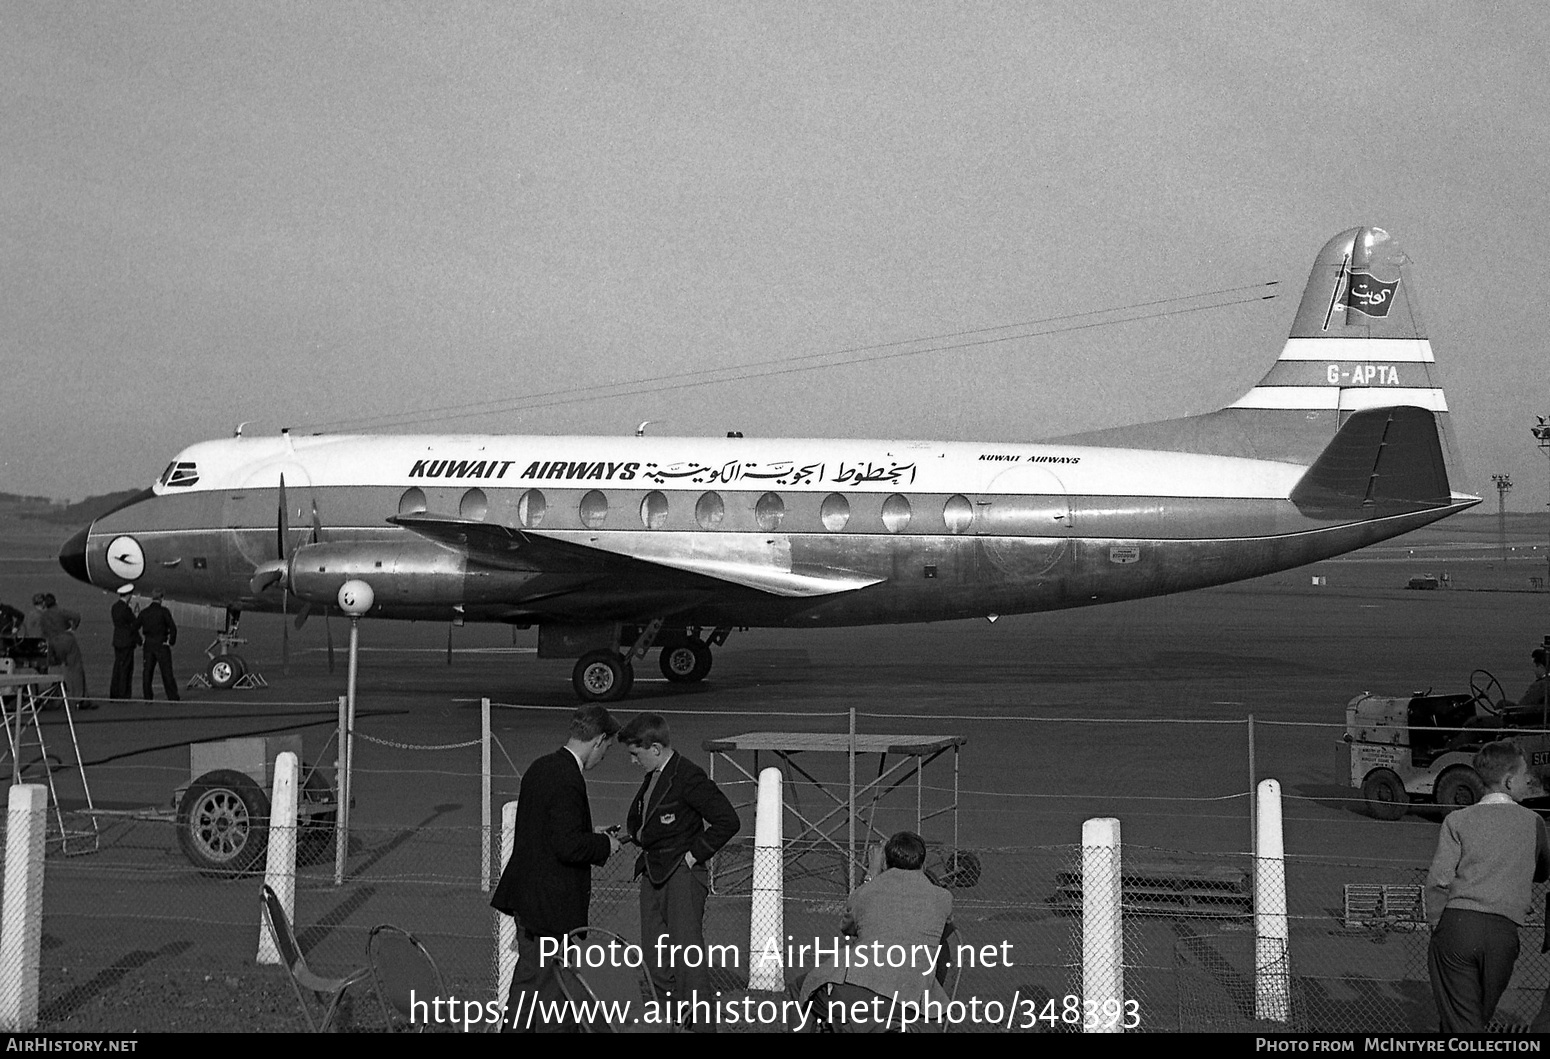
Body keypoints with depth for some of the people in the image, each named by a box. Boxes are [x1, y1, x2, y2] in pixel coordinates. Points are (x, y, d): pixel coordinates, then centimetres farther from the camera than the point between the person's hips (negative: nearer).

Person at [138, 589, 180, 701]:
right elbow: (173, 628, -16)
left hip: (148, 645, 3)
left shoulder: (144, 612, 3)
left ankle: (147, 697, 8)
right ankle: (172, 696, 3)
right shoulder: (164, 611, -10)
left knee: (147, 671, 9)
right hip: (162, 645, -3)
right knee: (166, 671, 2)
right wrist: (171, 642, -5)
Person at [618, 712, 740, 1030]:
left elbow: (728, 820, -19)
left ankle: (701, 1023, -4)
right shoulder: (653, 777, 13)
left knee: (688, 954, -9)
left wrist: (695, 854, -16)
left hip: (682, 874, -9)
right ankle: (678, 1018, 20)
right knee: (654, 954, 10)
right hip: (653, 873, 10)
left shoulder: (688, 777, -16)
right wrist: (629, 833, 11)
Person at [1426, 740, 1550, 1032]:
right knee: (1478, 1018, 17)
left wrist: (1436, 924, 6)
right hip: (1503, 934, 2)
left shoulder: (1458, 819, 2)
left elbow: (1439, 879, -6)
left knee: (1461, 1024, 0)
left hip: (1456, 924, -1)